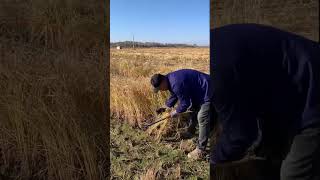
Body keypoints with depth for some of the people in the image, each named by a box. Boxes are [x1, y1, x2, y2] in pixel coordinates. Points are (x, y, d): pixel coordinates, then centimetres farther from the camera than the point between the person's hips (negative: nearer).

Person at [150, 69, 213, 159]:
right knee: (193, 109, 25)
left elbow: (185, 103, -22)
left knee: (202, 119, -12)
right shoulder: (170, 79, 1)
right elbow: (174, 96, 17)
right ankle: (190, 132, 49)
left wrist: (176, 112, -5)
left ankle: (200, 151, -6)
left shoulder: (176, 84, -32)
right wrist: (166, 106, 13)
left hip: (207, 92, -11)